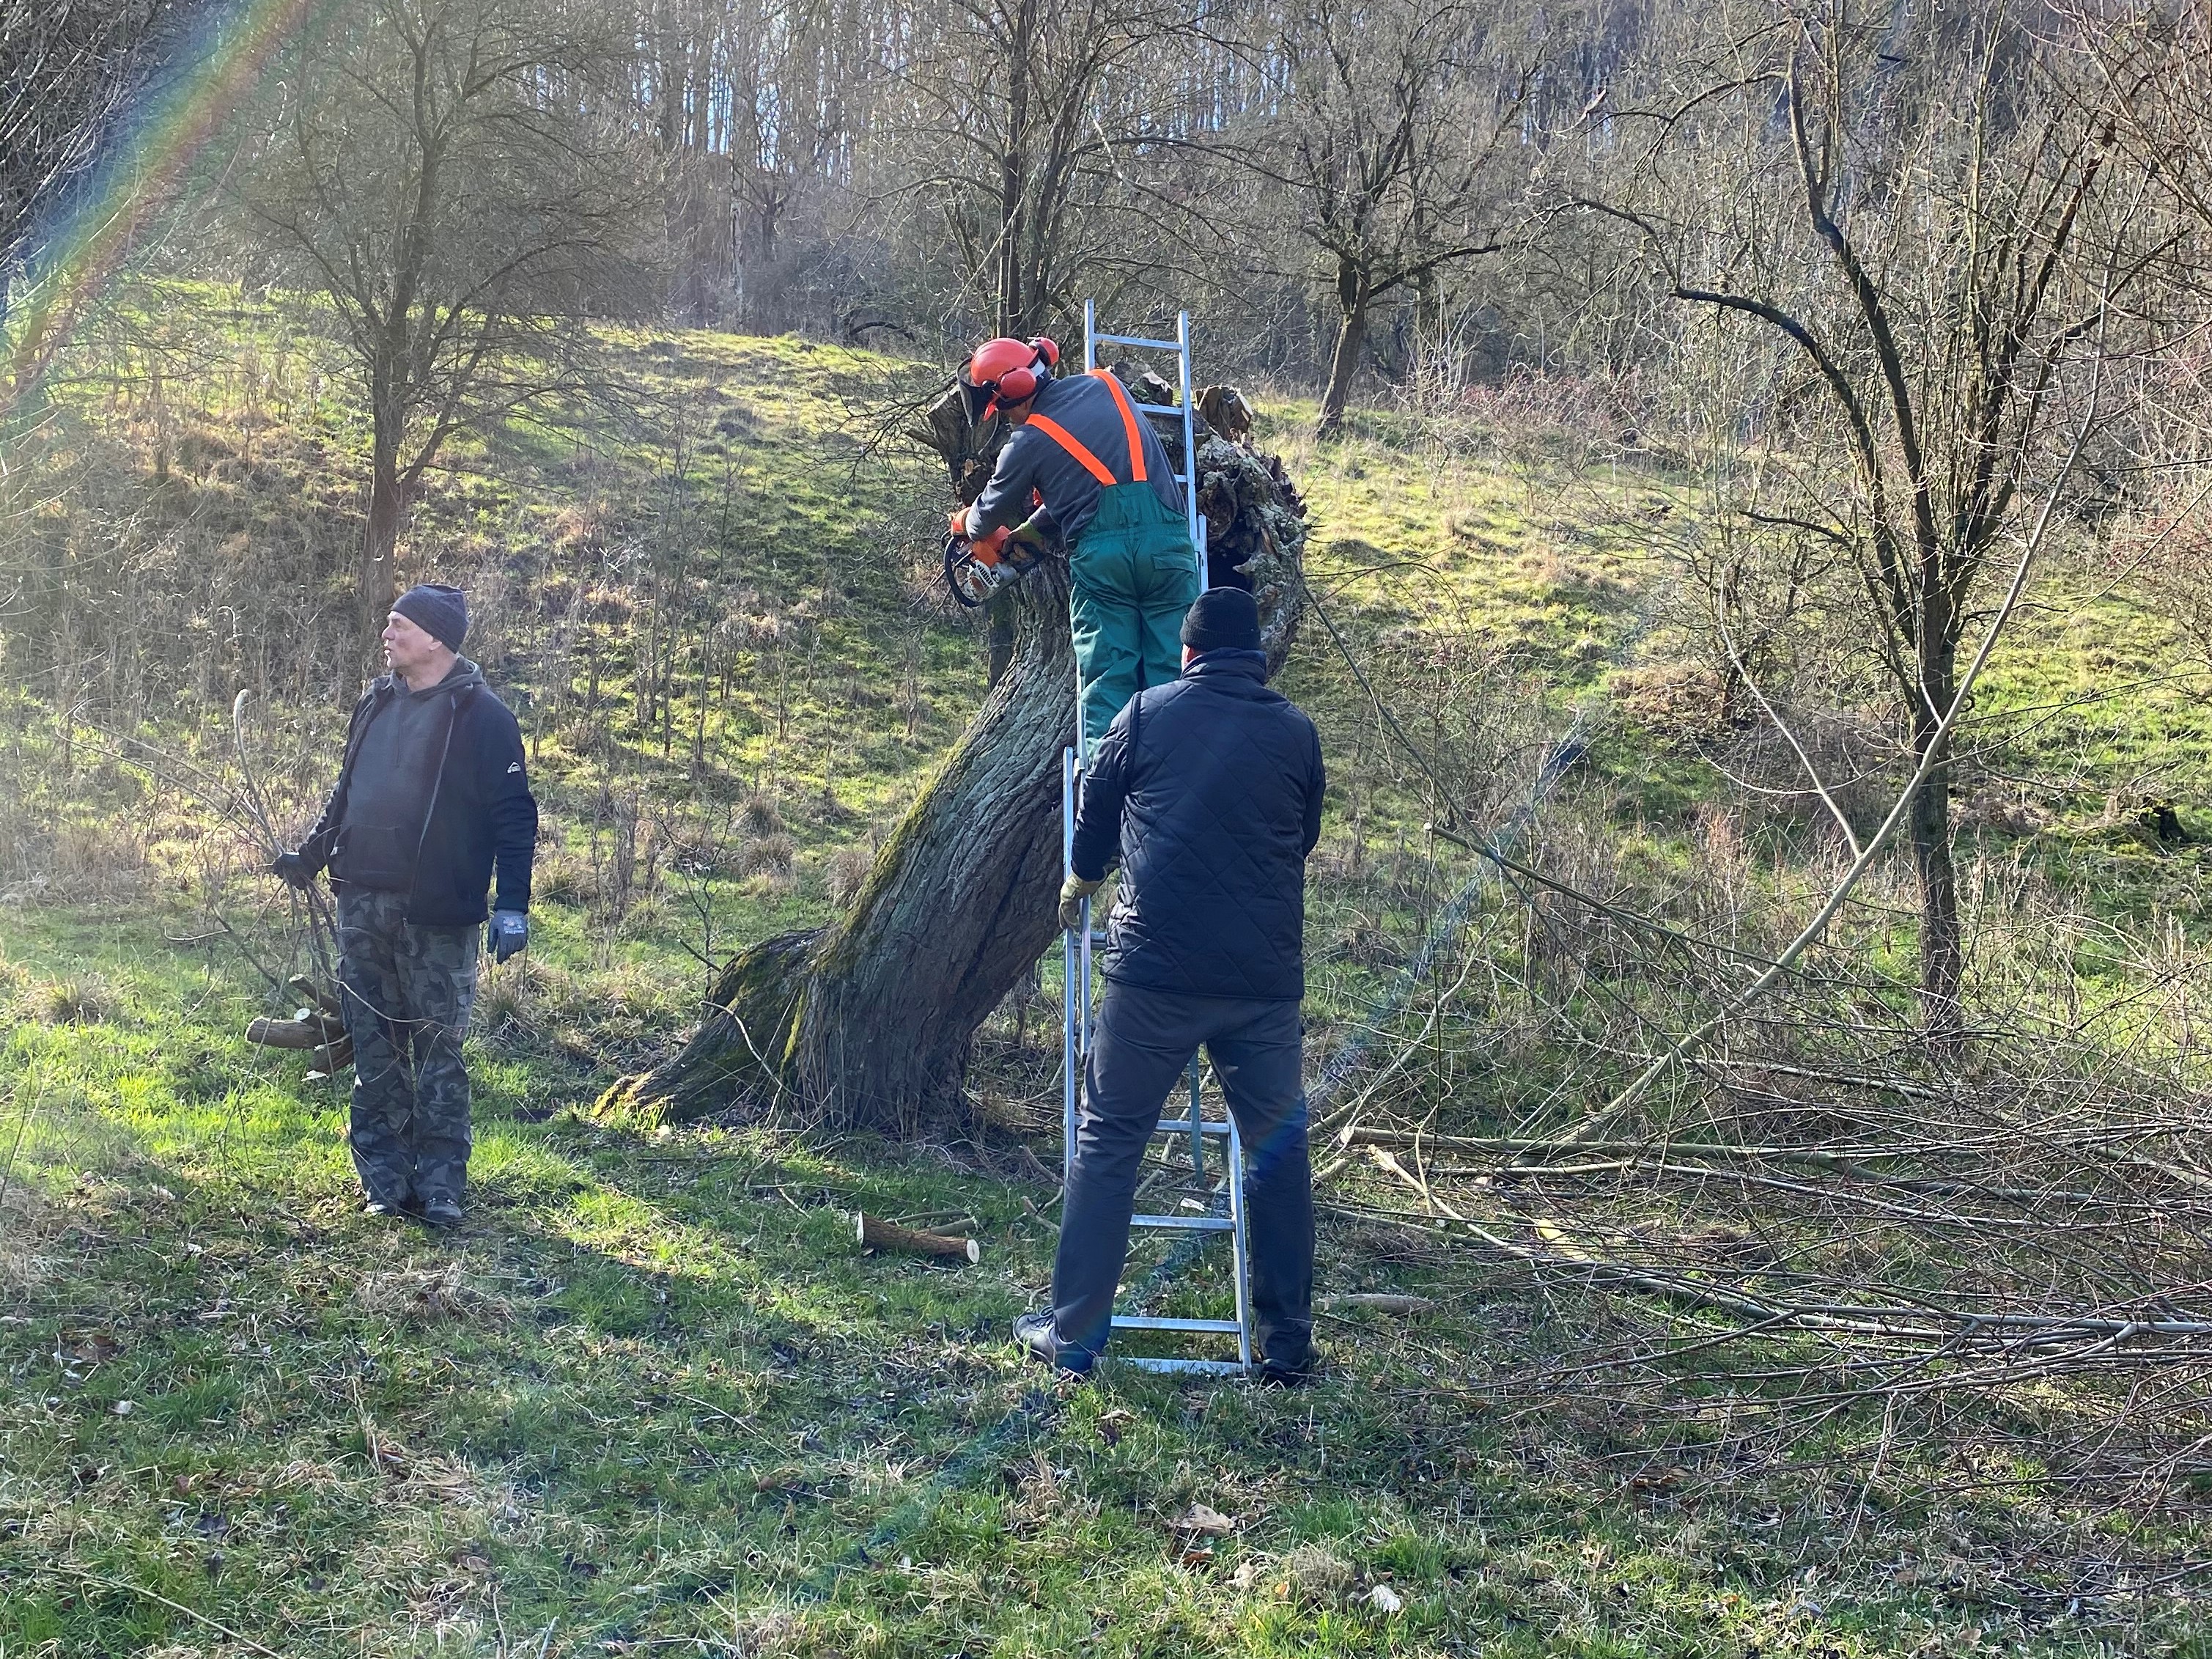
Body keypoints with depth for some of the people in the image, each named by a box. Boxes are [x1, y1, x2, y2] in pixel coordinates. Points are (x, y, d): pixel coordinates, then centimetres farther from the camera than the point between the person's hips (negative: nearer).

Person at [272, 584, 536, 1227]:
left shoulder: (480, 715, -7)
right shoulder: (377, 705, 12)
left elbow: (514, 816, -9)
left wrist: (512, 905, -14)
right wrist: (310, 854, 16)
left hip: (437, 915, -6)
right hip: (364, 906, 6)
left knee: (437, 1052, -2)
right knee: (373, 1050, 7)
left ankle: (440, 1185, 5)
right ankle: (384, 1180, 14)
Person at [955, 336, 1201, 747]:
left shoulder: (1027, 443, 4)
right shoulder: (1104, 385, 16)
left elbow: (993, 511, 20)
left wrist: (966, 524, 45)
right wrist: (1036, 527, 36)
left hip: (1100, 554, -3)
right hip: (1167, 542, 3)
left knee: (1106, 680, 4)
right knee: (1172, 673, 2)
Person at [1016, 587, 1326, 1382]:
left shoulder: (1149, 713, 3)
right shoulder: (1295, 730, 7)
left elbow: (1095, 809, 16)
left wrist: (1078, 886, 36)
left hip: (1157, 969, -2)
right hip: (1267, 979, 2)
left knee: (1108, 1142, 7)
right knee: (1278, 1149, 12)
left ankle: (1073, 1331, 9)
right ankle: (1286, 1342, 16)